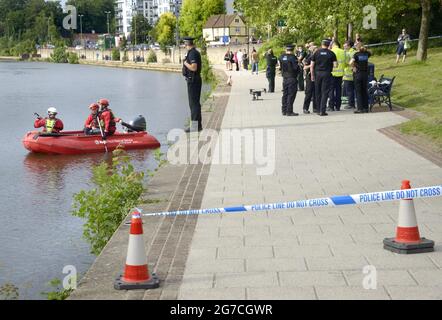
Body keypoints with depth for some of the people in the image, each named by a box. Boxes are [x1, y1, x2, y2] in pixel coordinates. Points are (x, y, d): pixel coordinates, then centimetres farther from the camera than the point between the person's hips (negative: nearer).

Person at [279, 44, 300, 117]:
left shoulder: (282, 57, 5)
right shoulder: (292, 57, -15)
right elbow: (296, 67, -18)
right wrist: (299, 65, 2)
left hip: (284, 78, 7)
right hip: (292, 78, -7)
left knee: (285, 94, 14)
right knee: (291, 94, -3)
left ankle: (284, 111, 18)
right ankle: (289, 111, -5)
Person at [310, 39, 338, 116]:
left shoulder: (316, 52, 3)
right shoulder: (331, 53, -2)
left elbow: (311, 66, 2)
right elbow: (335, 65, -6)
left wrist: (312, 75, 10)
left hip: (317, 73, 2)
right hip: (327, 74, -2)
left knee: (318, 92, 11)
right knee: (325, 92, 0)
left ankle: (319, 110, 16)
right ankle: (322, 111, -5)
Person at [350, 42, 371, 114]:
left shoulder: (356, 54, -9)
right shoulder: (366, 54, 4)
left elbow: (351, 62, -26)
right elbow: (370, 53, 31)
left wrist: (354, 67, -9)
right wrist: (364, 49, 21)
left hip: (358, 73, -4)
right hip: (365, 74, 4)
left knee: (358, 92, 0)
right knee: (365, 91, 10)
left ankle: (360, 108, -2)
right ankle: (366, 108, 12)